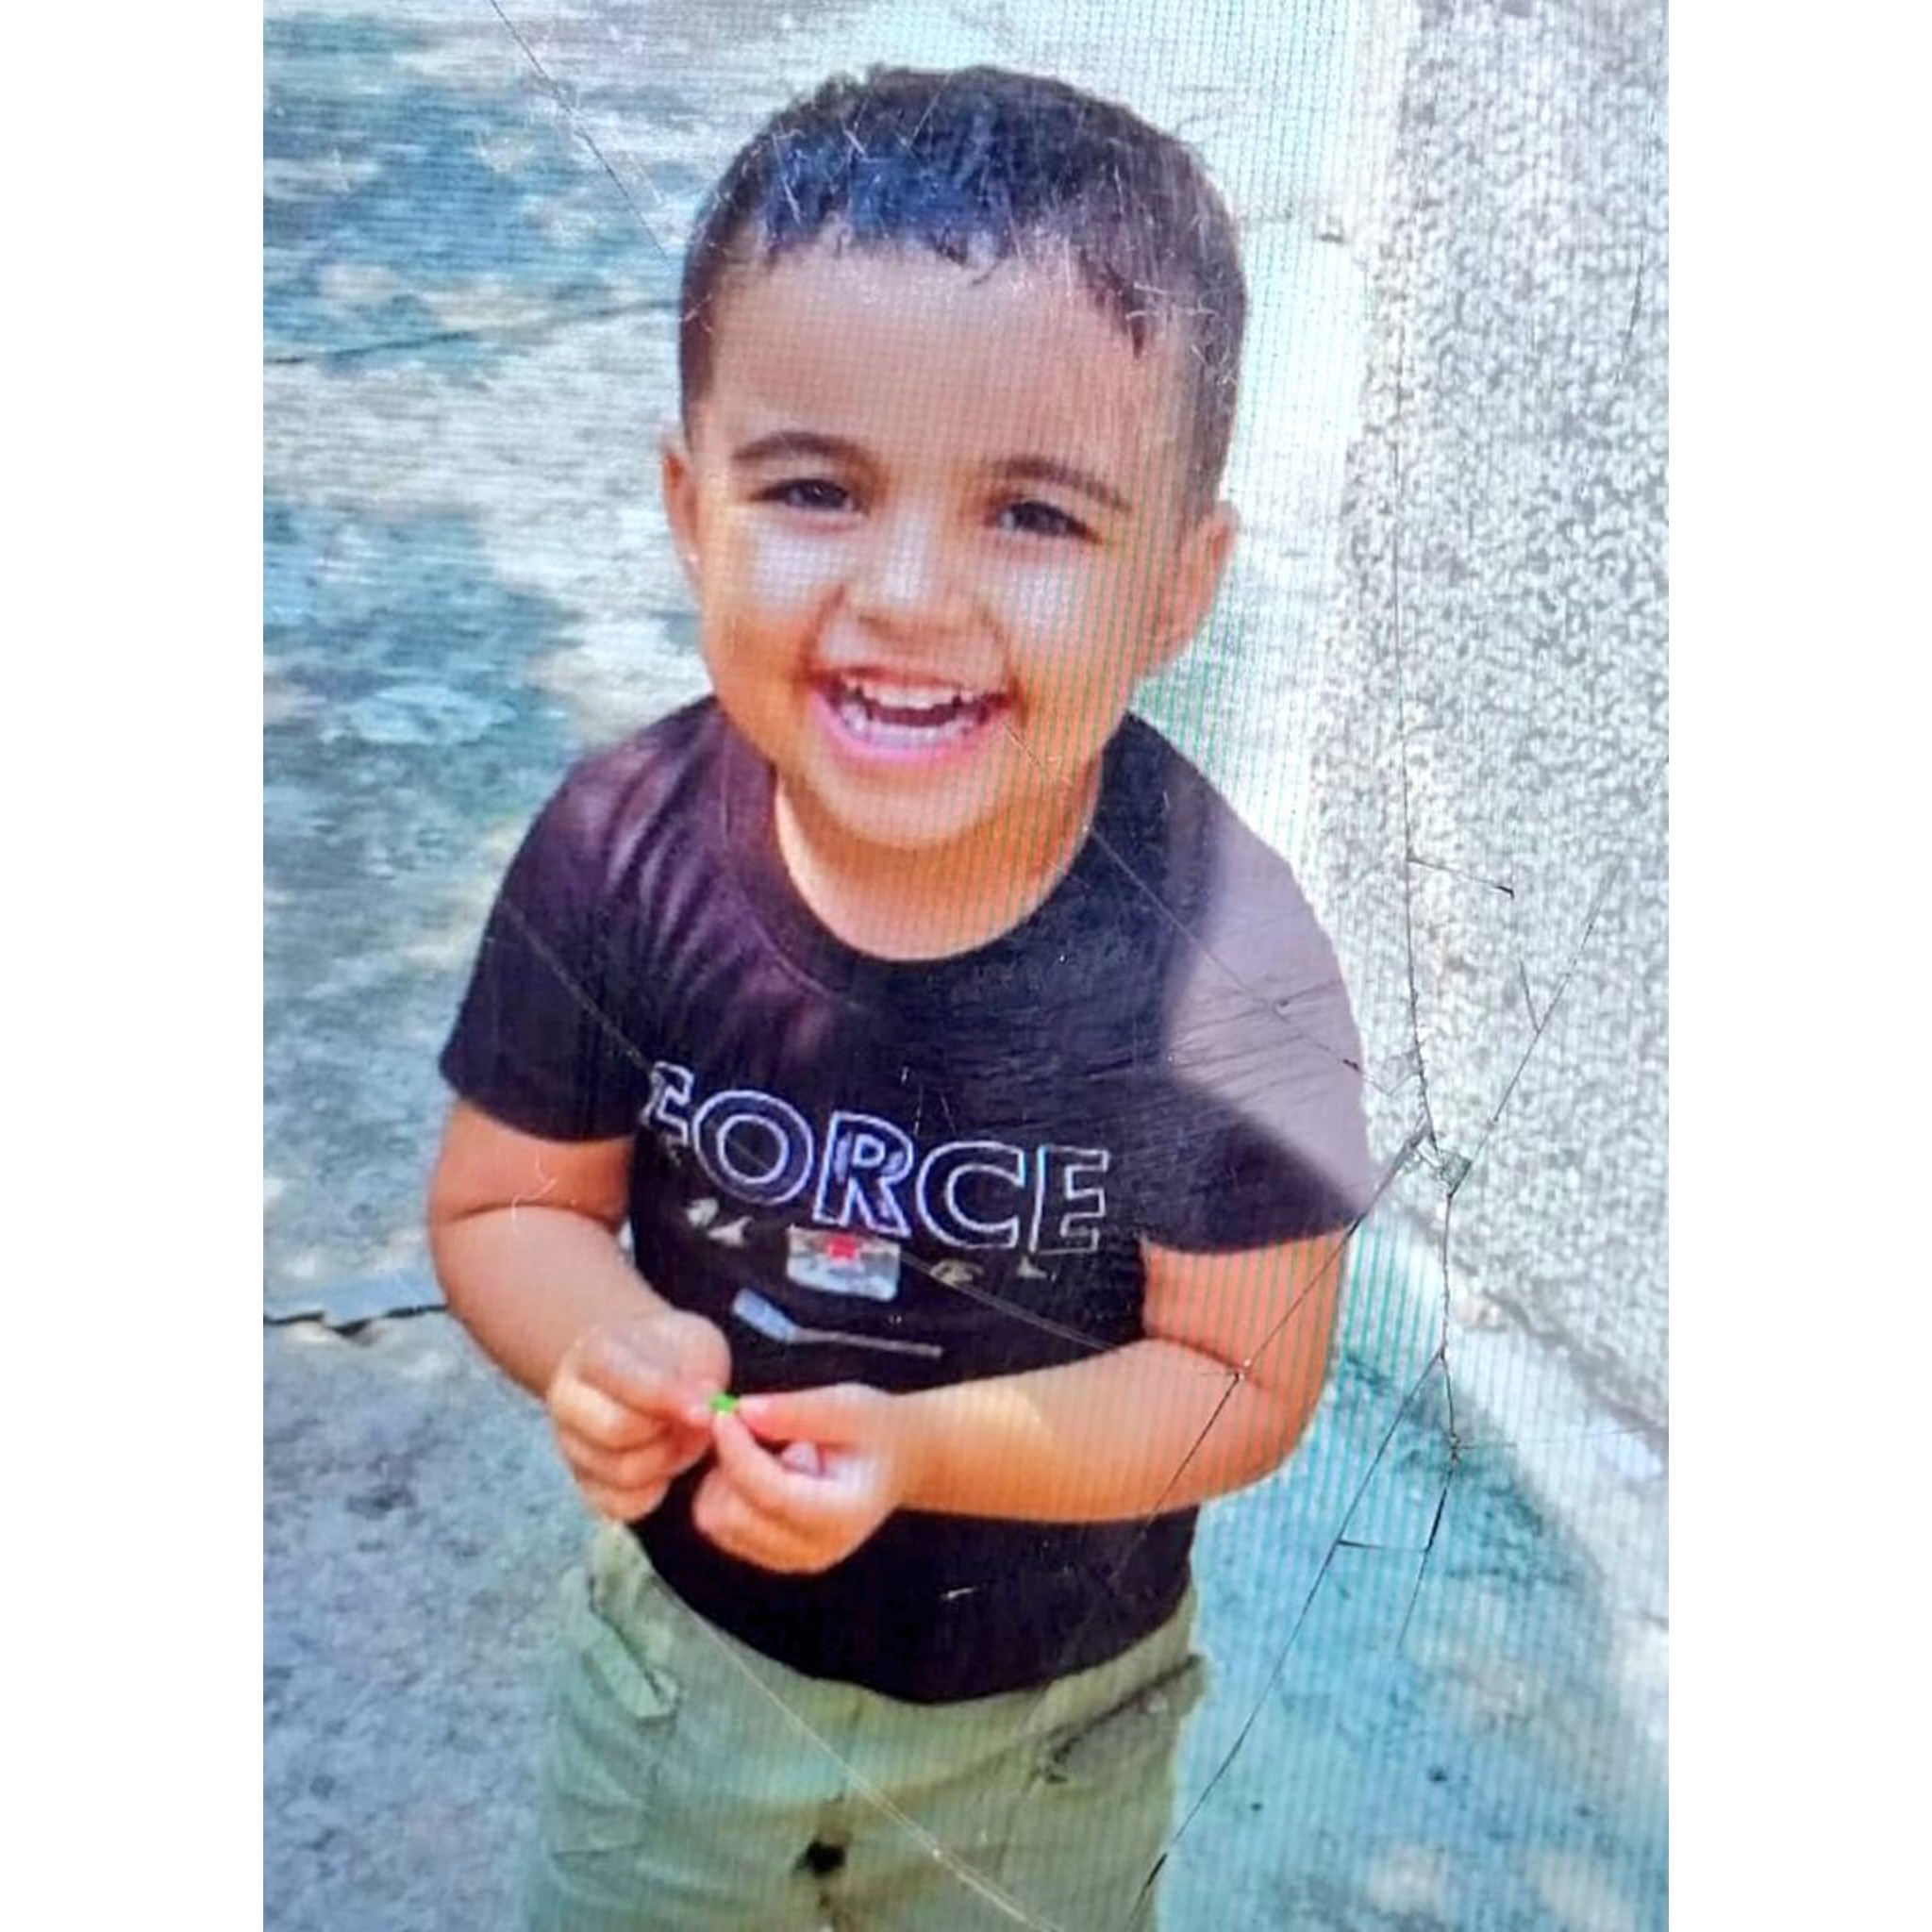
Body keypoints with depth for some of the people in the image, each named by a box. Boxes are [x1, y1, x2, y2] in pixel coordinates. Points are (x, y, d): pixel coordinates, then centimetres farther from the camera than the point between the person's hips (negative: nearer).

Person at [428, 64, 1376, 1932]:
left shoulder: (1226, 964, -29)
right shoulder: (617, 855, -22)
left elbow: (1244, 1380, -20)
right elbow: (505, 1201, -9)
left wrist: (925, 1447, -33)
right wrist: (603, 1344, -30)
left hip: (1044, 1724, -1)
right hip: (682, 1653, 2)